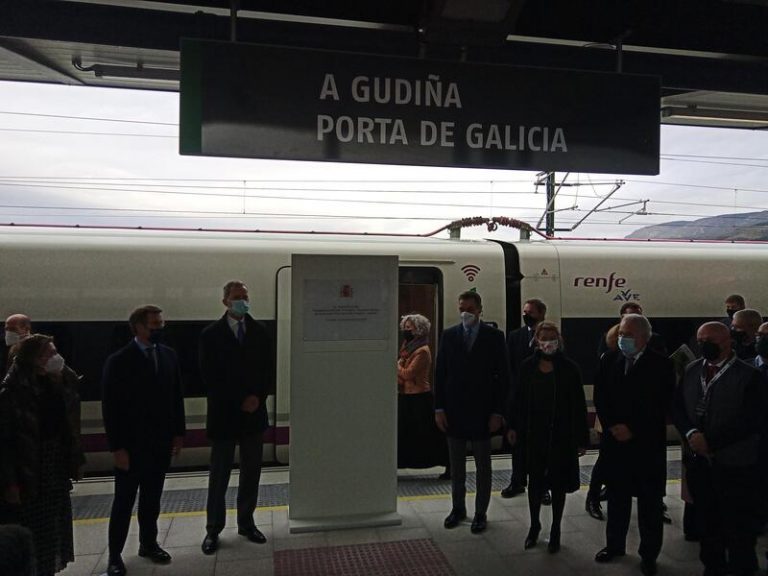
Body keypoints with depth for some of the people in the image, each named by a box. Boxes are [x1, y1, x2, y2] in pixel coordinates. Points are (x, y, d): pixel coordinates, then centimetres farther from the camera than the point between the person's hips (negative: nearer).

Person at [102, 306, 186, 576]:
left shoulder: (169, 355, 2)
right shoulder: (118, 361, -12)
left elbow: (177, 397, 7)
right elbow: (110, 407, -11)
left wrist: (178, 433, 6)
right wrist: (117, 447, -12)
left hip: (161, 442, 4)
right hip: (131, 445, -4)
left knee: (152, 499, 16)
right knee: (124, 501, 8)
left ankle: (148, 543, 31)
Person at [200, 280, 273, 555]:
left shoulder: (260, 332, 5)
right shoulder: (211, 334, -5)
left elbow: (267, 369, 6)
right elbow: (210, 377, -10)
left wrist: (258, 397, -9)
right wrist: (239, 401, -14)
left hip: (254, 412, 3)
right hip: (224, 413, -3)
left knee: (251, 473, 11)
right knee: (219, 475, 7)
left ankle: (246, 523, 25)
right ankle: (213, 529, 19)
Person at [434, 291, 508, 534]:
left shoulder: (494, 336, -4)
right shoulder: (449, 335, 2)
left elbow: (503, 376, -4)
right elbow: (440, 374, 3)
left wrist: (498, 411, -9)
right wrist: (439, 408, -2)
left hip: (482, 411, -2)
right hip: (454, 410, 2)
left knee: (483, 467, 10)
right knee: (456, 466, 15)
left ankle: (481, 513, 23)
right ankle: (458, 508, 30)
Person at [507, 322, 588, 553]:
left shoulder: (569, 368, -8)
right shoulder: (528, 366, -1)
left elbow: (578, 405, -7)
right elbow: (518, 399, 3)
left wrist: (581, 438, -8)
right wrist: (513, 426, -2)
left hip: (561, 435, -2)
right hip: (534, 433, 2)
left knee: (558, 483, 10)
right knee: (534, 481, 13)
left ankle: (555, 530, 27)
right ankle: (534, 525, 32)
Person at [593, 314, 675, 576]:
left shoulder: (662, 365, -7)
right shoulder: (609, 361, 3)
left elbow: (661, 406, -10)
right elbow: (600, 398, 3)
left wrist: (632, 430, -13)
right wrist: (613, 426, -9)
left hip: (648, 444, -3)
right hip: (615, 440, 3)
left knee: (650, 502, 8)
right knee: (617, 497, 14)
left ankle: (649, 554, 21)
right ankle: (615, 545, 30)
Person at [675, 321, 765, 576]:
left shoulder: (749, 375, -10)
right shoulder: (691, 370, 6)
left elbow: (752, 422, -16)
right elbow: (678, 406, 6)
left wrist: (711, 441, -18)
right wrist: (691, 433, -13)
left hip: (734, 464, -4)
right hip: (698, 460, 5)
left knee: (738, 525, 8)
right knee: (706, 520, 17)